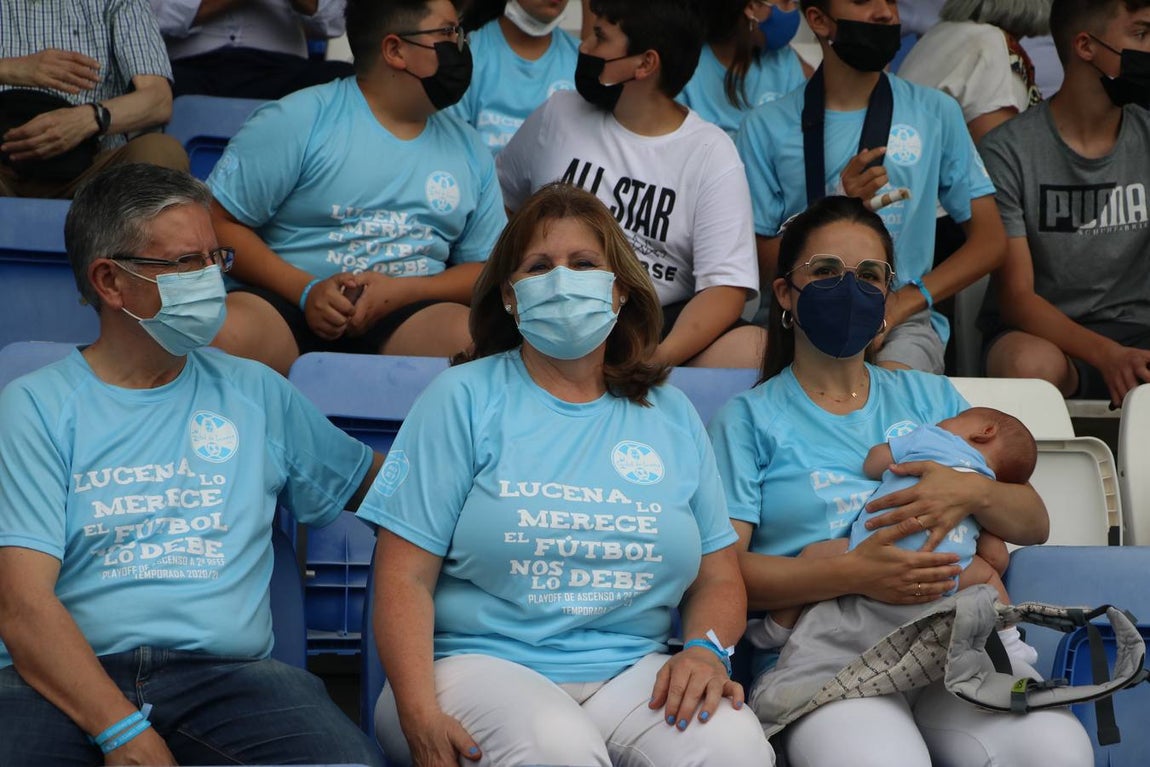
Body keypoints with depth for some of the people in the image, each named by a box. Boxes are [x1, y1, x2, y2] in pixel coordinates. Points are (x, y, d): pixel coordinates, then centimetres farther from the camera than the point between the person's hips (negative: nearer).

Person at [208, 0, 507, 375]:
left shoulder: (469, 149, 14)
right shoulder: (299, 120, 0)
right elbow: (218, 221, -2)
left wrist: (401, 292, -6)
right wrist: (306, 291, -16)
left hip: (408, 316, 4)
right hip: (287, 304, -3)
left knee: (477, 340, -30)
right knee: (227, 334, -37)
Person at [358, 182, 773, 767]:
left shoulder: (672, 417, 17)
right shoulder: (464, 400, 6)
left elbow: (718, 577, 17)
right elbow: (405, 577, -2)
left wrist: (707, 649, -7)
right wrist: (420, 715, -17)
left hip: (631, 670, 3)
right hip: (483, 660, -3)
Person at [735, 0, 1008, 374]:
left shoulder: (936, 112, 8)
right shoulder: (767, 126, 4)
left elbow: (989, 240, 5)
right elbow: (755, 263, 2)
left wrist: (900, 304, -10)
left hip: (903, 319, 1)